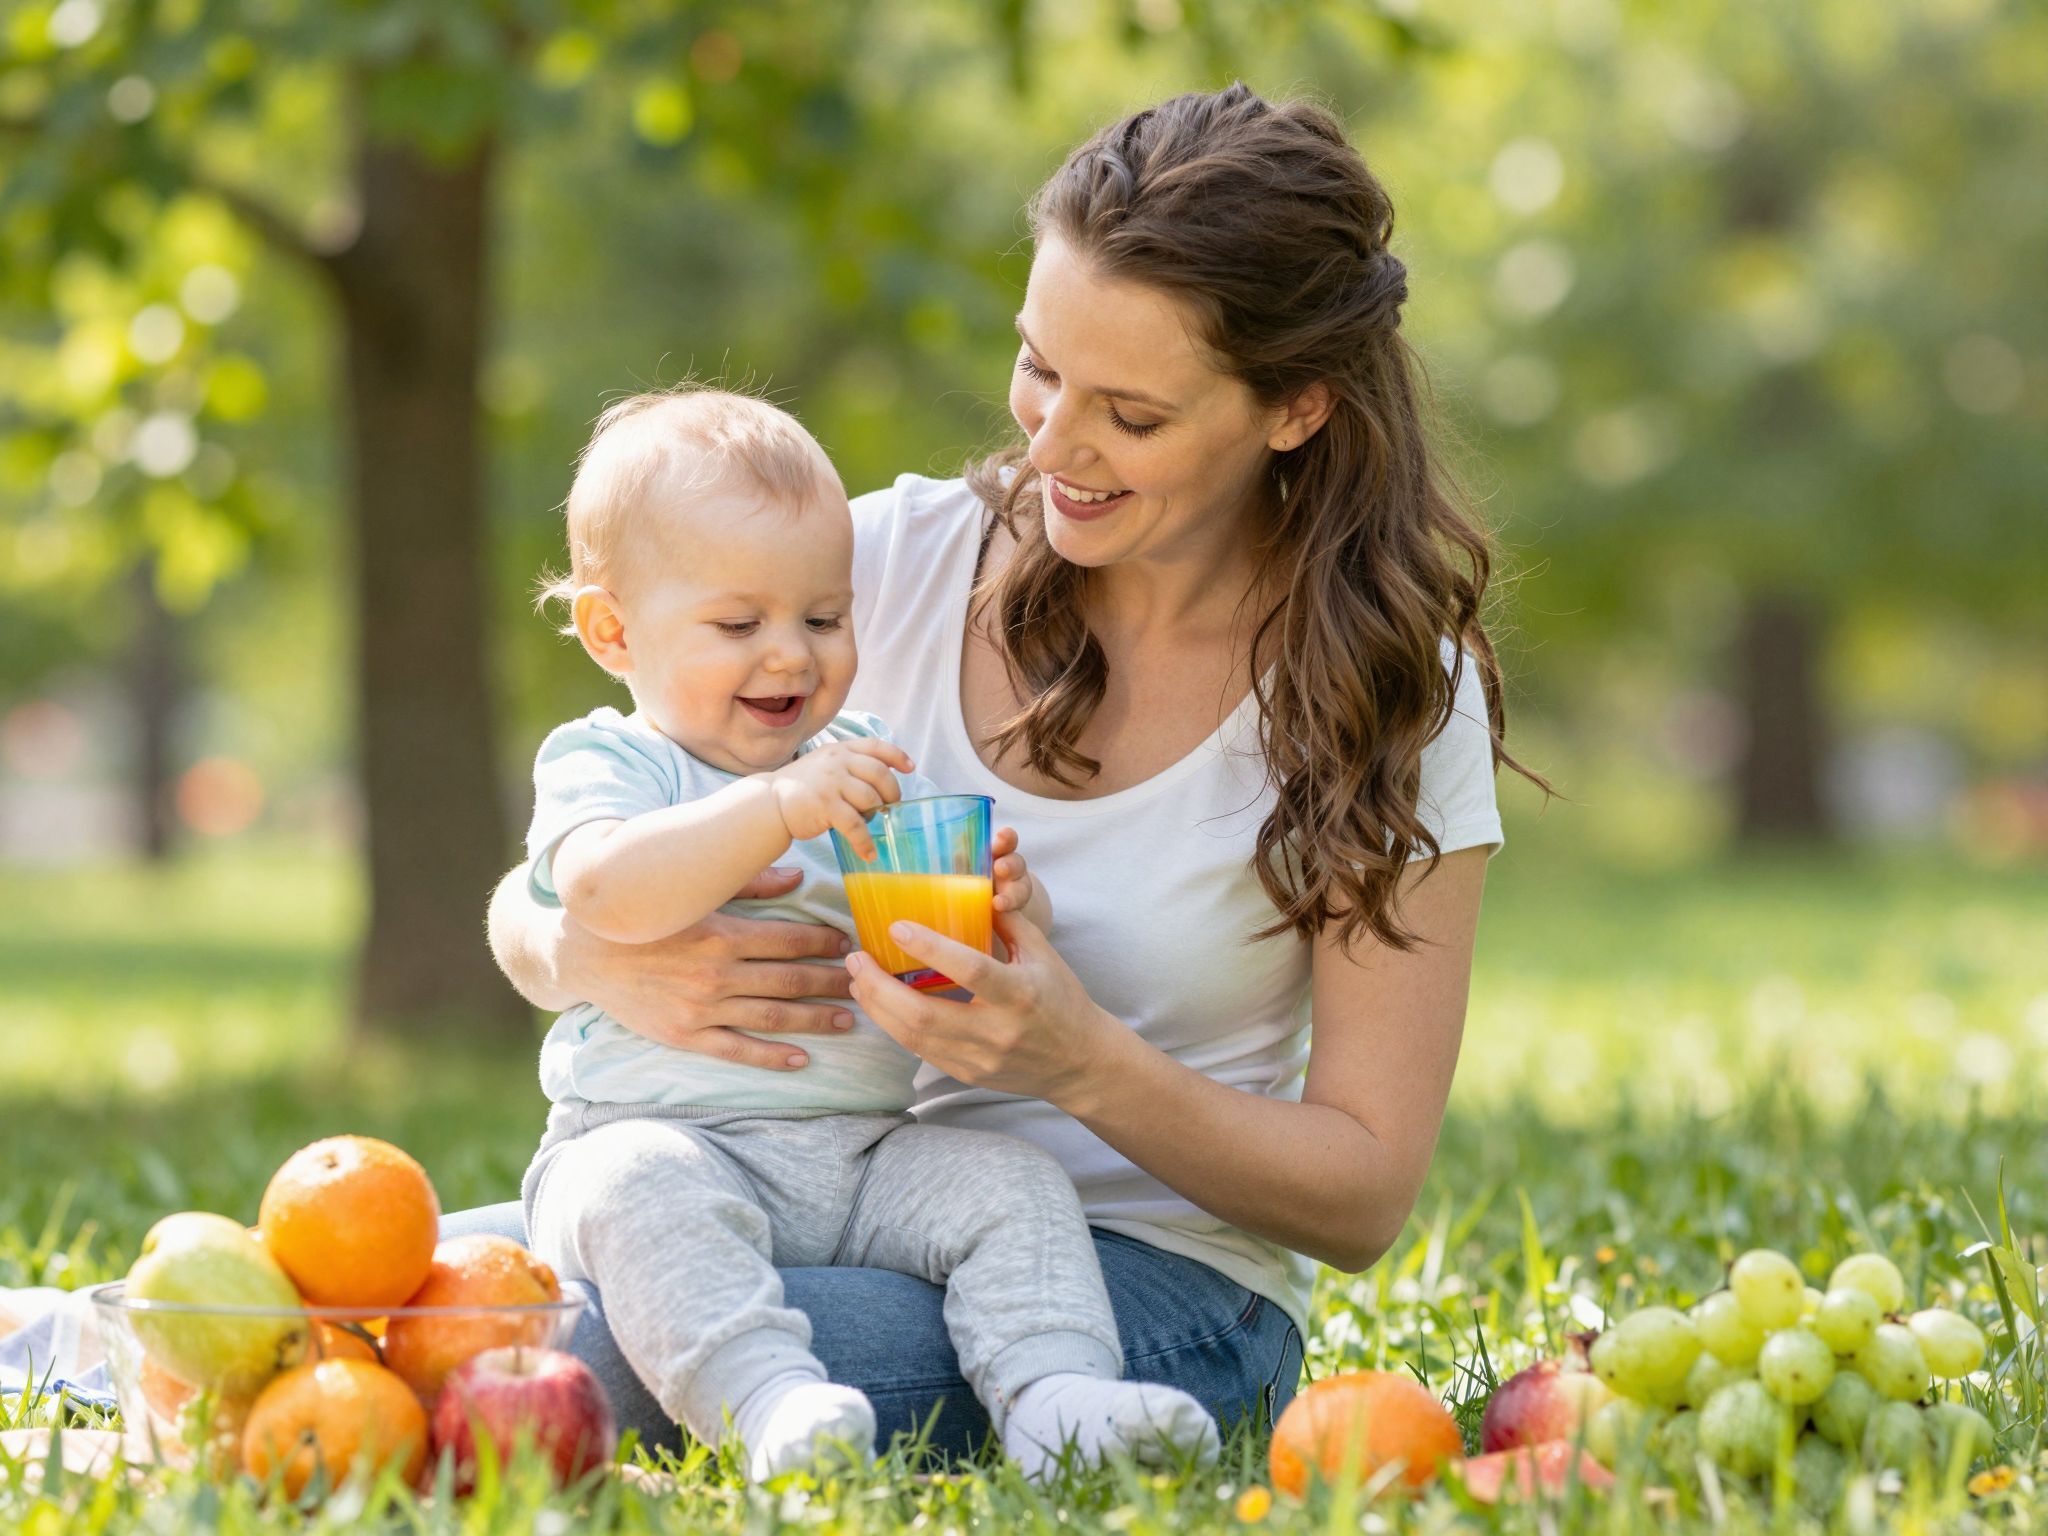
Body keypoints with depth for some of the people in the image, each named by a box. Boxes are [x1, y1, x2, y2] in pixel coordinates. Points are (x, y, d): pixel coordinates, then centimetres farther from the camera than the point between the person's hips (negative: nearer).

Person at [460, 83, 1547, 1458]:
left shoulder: (1394, 698, -5)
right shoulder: (894, 563, 0)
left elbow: (1363, 1195, -6)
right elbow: (534, 899, 3)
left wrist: (1087, 1065, -24)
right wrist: (599, 960, -23)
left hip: (1155, 1276, -3)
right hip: (832, 1196, 3)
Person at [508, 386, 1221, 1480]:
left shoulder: (871, 767, 17)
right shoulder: (603, 764, 2)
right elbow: (605, 892, -22)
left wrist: (1008, 912, -12)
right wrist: (778, 806, -28)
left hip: (868, 1149, 5)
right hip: (666, 1133, -5)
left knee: (1013, 1184, -15)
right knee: (642, 1191, -35)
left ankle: (1054, 1399, -29)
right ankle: (771, 1404, -50)